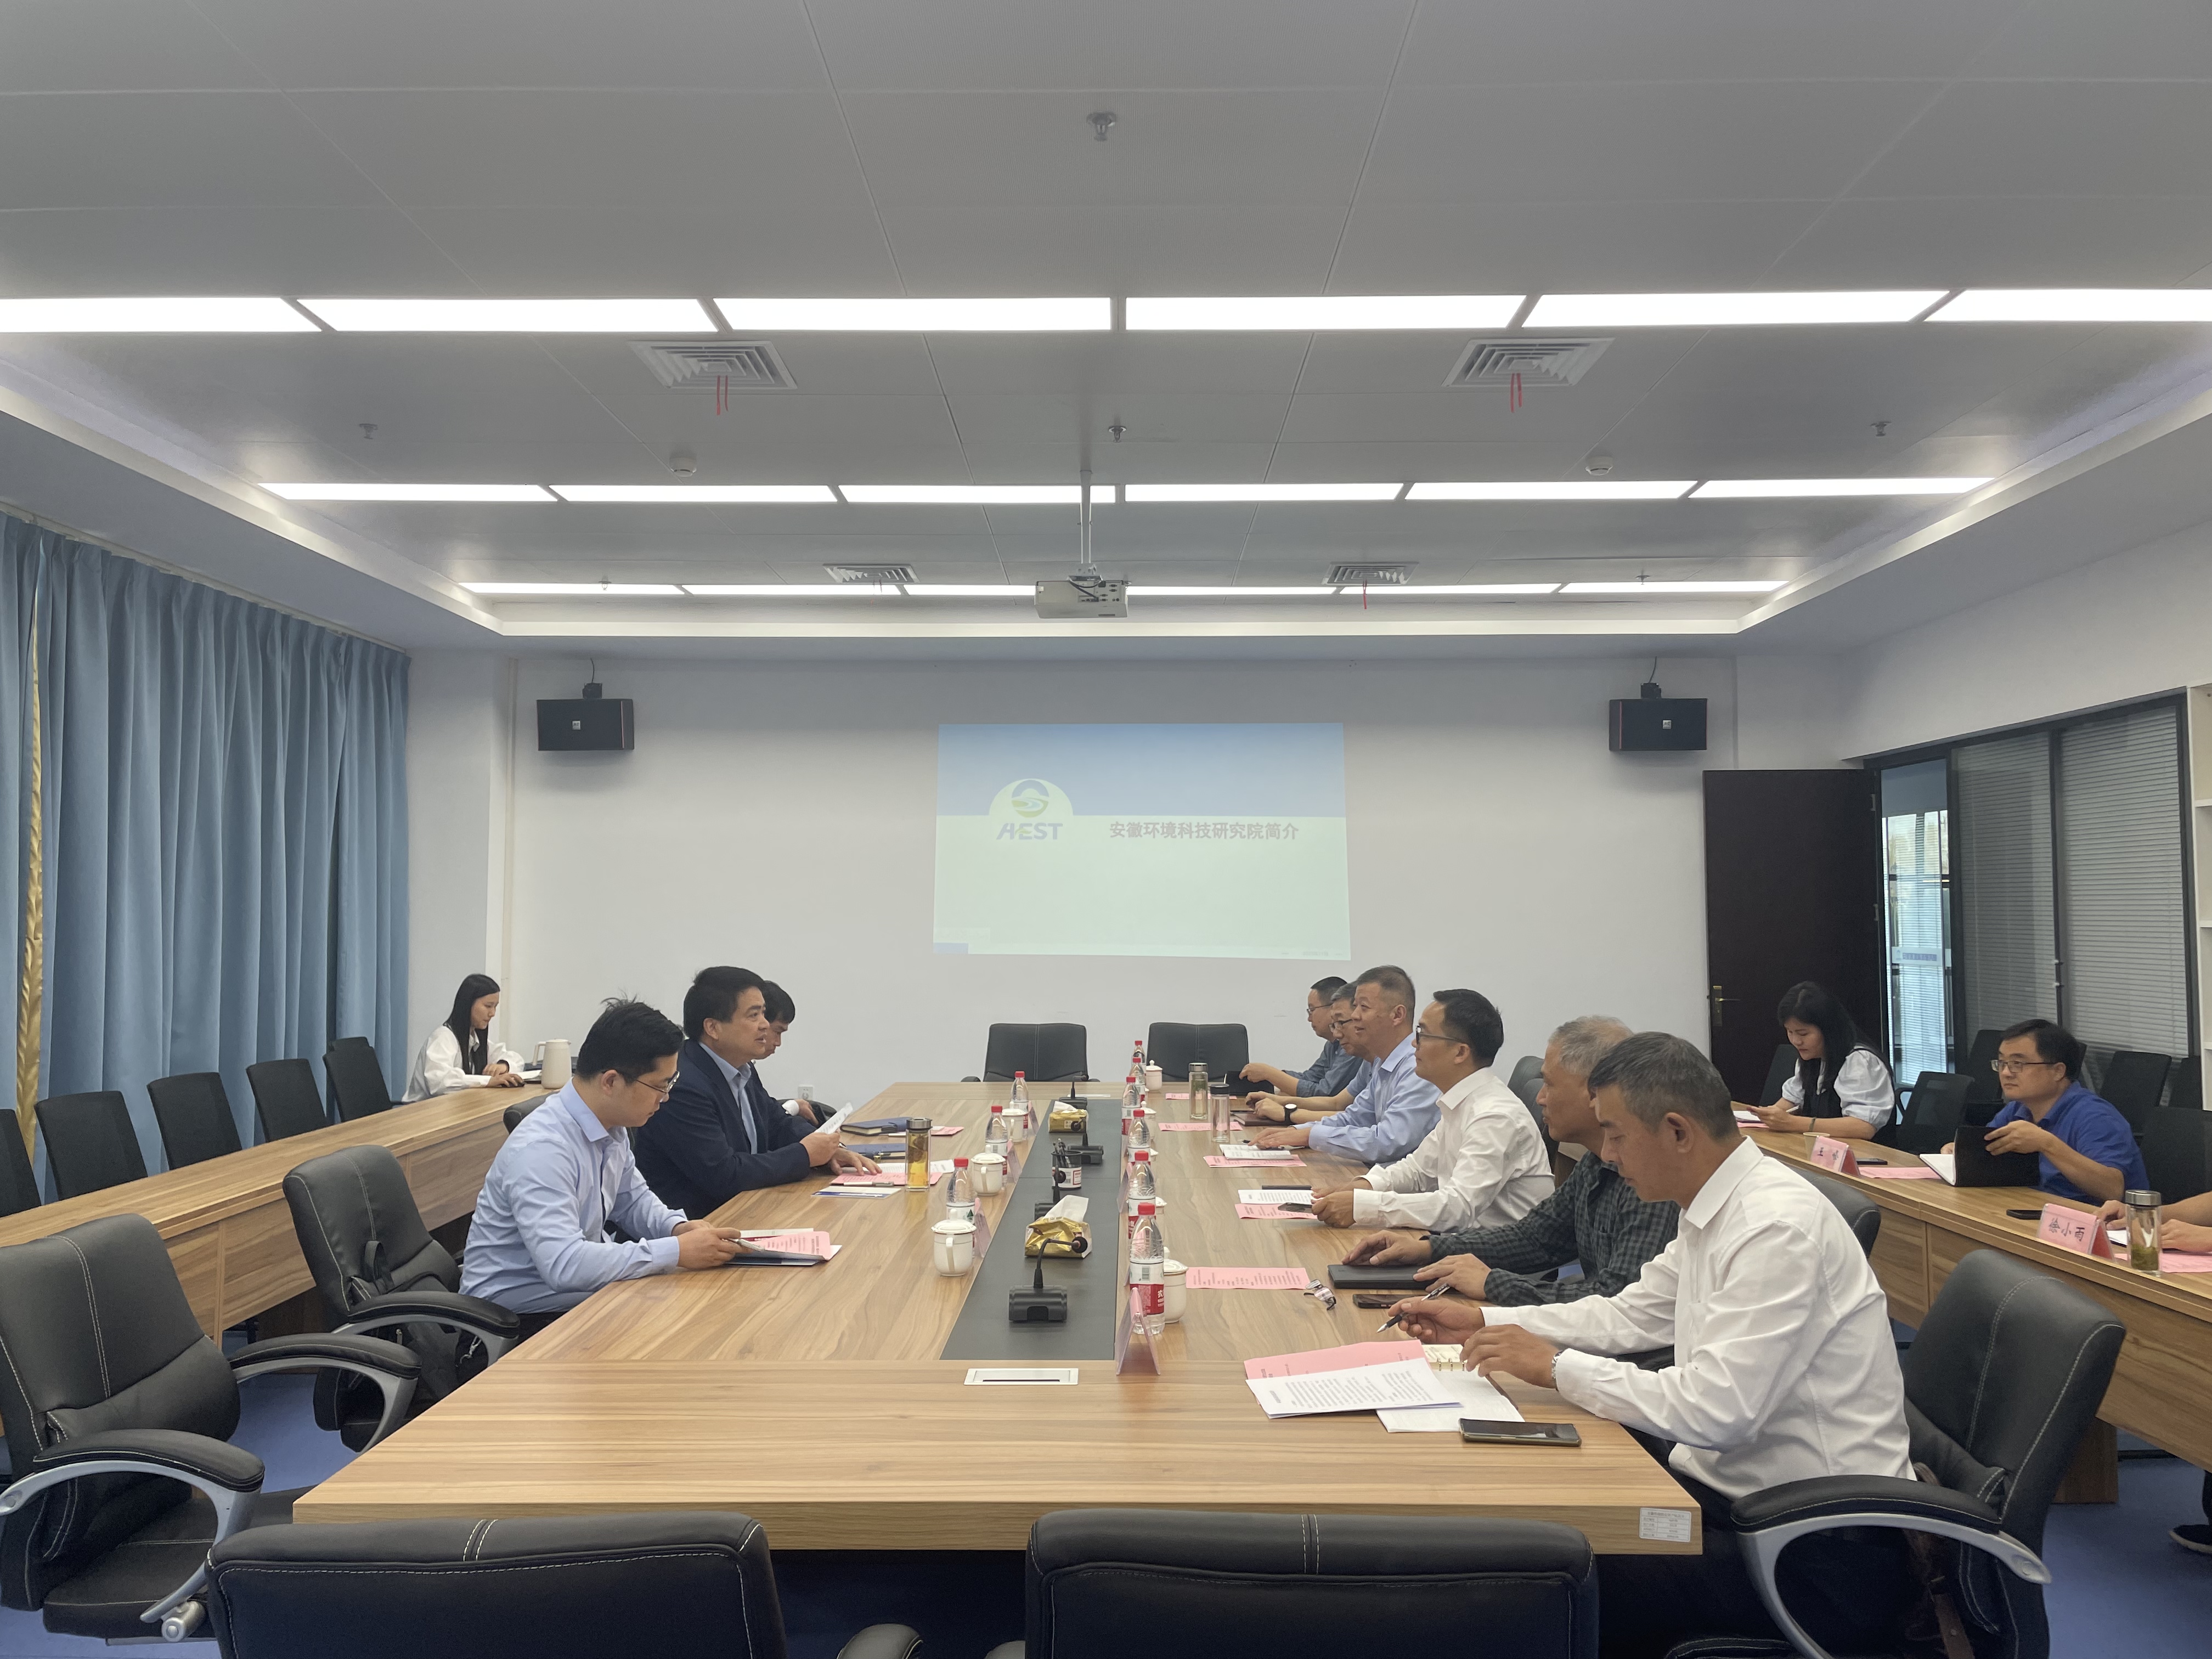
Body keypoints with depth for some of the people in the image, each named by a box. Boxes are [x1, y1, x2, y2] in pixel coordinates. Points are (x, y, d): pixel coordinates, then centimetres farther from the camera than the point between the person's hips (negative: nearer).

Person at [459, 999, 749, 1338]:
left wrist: (678, 1227, -5)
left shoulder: (612, 1127, -1)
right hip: (519, 1312, -8)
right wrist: (677, 1251, -32)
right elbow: (563, 1265, -36)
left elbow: (632, 1200, 16)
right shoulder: (541, 1150, -28)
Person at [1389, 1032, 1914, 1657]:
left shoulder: (1780, 1228, -23)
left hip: (1820, 1555, -9)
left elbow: (1714, 1412, -27)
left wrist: (1556, 1366, -17)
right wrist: (1482, 1322, 14)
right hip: (1729, 1488, 9)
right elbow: (1631, 1315, 19)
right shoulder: (1713, 1210, 6)